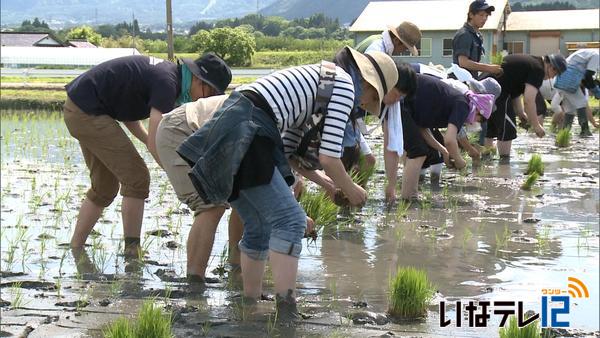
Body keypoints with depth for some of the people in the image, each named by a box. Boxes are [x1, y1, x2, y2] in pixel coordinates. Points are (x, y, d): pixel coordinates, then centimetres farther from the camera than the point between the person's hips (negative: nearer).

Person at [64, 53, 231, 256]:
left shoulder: (167, 71, 10)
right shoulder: (167, 83, -20)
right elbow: (155, 144, -24)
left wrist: (151, 143, 7)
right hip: (87, 112, -10)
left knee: (105, 187, 16)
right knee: (136, 178, -8)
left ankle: (74, 250, 22)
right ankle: (132, 254, -2)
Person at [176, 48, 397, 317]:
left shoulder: (312, 81, 28)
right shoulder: (345, 85, 1)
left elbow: (286, 152, 29)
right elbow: (328, 158, -4)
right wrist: (350, 190, 13)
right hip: (243, 136, -10)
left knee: (259, 228, 16)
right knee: (289, 220, -8)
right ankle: (286, 311, -13)